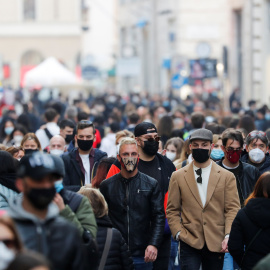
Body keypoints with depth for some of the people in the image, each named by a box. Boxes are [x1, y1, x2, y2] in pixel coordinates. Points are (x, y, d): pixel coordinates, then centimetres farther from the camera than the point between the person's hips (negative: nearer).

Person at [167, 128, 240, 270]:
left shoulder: (227, 177, 7)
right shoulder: (178, 176, 9)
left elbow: (233, 209, 1)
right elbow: (172, 210, 9)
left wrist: (228, 236, -13)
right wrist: (178, 233, -6)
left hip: (216, 243, 1)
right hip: (190, 242, -1)